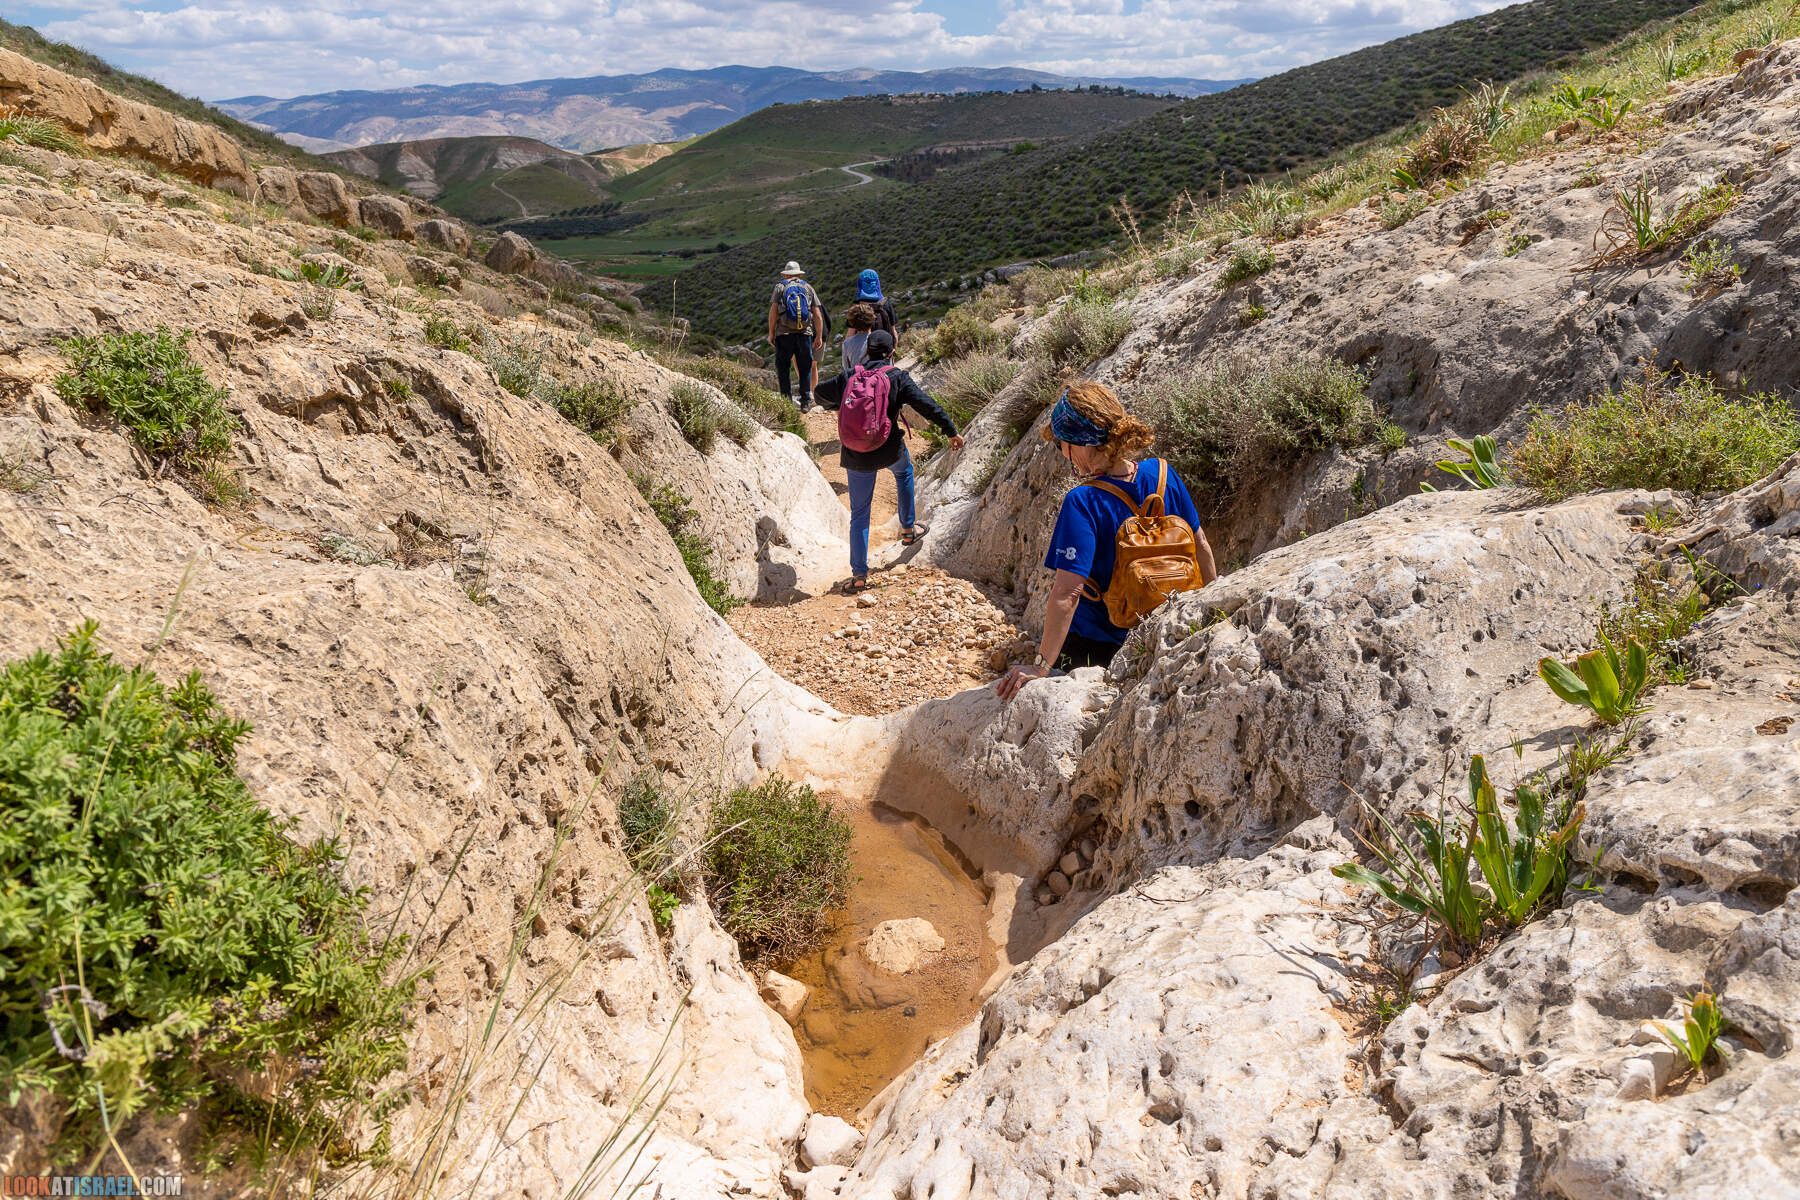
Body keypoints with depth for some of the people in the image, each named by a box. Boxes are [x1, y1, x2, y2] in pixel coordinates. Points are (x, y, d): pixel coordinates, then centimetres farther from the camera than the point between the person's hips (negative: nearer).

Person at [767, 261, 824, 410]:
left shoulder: (780, 287, 6)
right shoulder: (808, 287, 12)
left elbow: (773, 311, -5)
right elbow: (817, 315, 7)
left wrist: (771, 333, 0)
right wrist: (819, 336, 11)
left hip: (784, 333, -2)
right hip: (805, 333, 2)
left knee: (782, 367, 8)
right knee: (805, 368, 9)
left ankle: (787, 398, 5)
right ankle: (806, 401, 7)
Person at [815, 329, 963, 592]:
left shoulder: (849, 377, 1)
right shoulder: (897, 377, -6)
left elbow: (821, 393, 16)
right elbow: (926, 405, -9)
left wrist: (836, 407, 36)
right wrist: (950, 430, -2)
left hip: (856, 457, 1)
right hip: (889, 451, -1)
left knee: (859, 513, 10)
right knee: (904, 472, 35)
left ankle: (859, 573, 6)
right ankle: (908, 528, 40)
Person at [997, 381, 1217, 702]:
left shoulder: (1082, 503, -26)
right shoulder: (1162, 473, -8)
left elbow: (1067, 593, -30)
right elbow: (1200, 546, 4)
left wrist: (1042, 665, -26)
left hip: (1094, 648, -6)